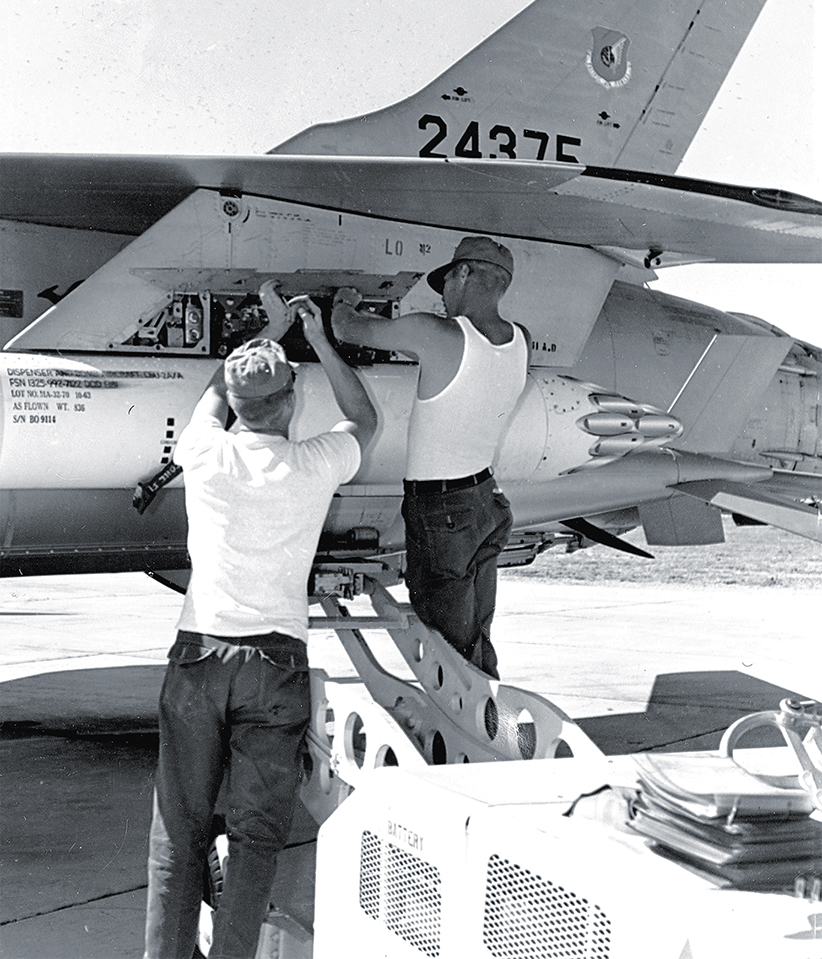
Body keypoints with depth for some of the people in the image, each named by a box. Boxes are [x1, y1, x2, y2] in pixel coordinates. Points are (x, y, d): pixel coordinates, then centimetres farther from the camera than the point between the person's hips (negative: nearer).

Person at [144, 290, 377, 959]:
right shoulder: (313, 466, -5)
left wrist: (263, 338, 35)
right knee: (256, 835, 3)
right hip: (276, 660, -1)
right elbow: (364, 420, 19)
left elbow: (214, 398, 23)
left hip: (199, 655, 1)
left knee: (178, 834, 7)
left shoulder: (206, 455, -3)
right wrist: (319, 341, 24)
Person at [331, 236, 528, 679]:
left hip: (440, 510, -7)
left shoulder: (436, 335, -23)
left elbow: (347, 329, -9)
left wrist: (343, 303, 15)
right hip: (486, 497, 7)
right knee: (478, 646, 19)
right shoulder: (517, 342, -3)